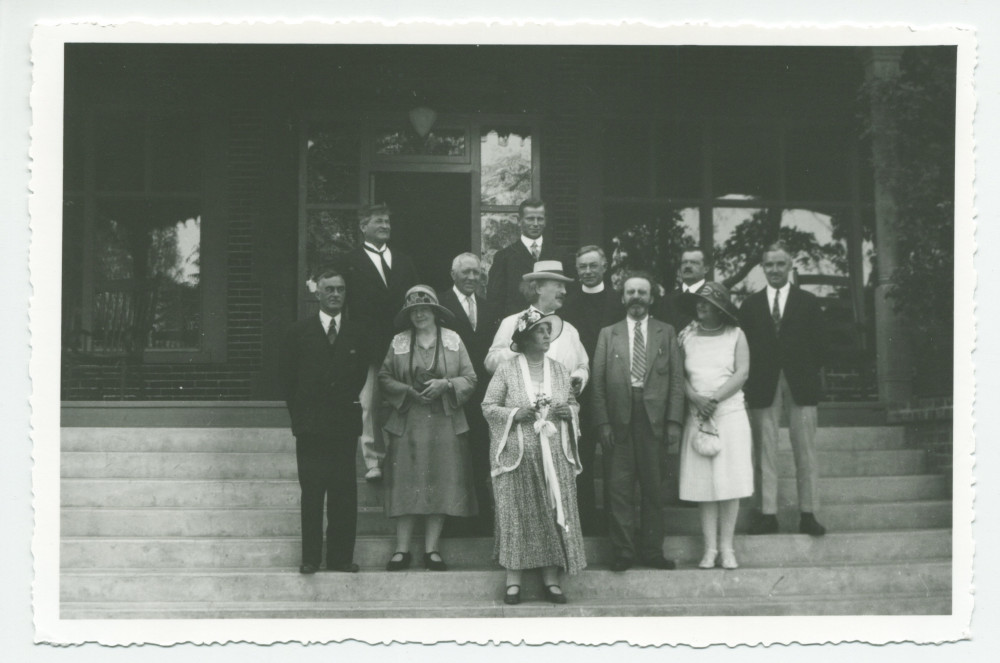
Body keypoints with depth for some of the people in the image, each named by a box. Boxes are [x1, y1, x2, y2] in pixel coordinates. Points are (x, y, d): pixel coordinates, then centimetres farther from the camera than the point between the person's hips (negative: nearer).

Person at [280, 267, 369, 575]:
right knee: (311, 494, -1)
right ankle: (310, 558, 4)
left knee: (344, 494, 1)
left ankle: (341, 557, 7)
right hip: (311, 426, -1)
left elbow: (363, 374, 12)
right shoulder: (299, 332, 5)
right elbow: (288, 379, 7)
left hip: (344, 423, 1)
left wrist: (350, 404, 5)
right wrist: (299, 415, 3)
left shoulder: (358, 331, 9)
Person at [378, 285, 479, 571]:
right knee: (406, 485, -3)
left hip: (445, 423, 0)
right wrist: (408, 391, -9)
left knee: (440, 484, 0)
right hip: (408, 423, 0)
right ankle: (402, 550, 3)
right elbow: (384, 378, 6)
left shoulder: (453, 340, 6)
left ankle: (431, 549, 7)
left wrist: (445, 384, -12)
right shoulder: (398, 343, 6)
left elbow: (470, 379, 4)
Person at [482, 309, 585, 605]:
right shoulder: (507, 370, 0)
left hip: (554, 455, 3)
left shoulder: (558, 369, 11)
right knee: (516, 515, -3)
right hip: (517, 456, -3)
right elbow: (488, 407, -2)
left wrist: (568, 411, -5)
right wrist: (517, 414, -16)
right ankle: (513, 580, 4)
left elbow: (574, 403, 17)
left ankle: (551, 579, 7)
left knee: (554, 514, 0)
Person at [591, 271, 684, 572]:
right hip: (620, 421, 0)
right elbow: (598, 381, 5)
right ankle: (623, 551, 9)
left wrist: (674, 422, -4)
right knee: (620, 489, 1)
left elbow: (677, 379, 4)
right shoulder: (608, 334, 10)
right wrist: (602, 423, -5)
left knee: (654, 489, 5)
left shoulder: (666, 333, 9)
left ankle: (651, 551, 14)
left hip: (655, 420, 0)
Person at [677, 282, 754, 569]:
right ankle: (710, 548, 3)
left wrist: (714, 399, -12)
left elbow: (742, 373, -3)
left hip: (730, 414, -1)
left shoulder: (735, 335, 6)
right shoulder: (686, 336, 9)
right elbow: (679, 375, 3)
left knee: (729, 481, -3)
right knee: (703, 482, -2)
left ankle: (727, 547, 3)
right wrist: (696, 398, -13)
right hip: (698, 417, 1)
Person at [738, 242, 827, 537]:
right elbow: (744, 346, 6)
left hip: (801, 384, -1)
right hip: (763, 386, 1)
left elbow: (818, 345, 6)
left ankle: (808, 515, 5)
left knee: (805, 451, 0)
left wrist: (809, 374, -3)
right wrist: (750, 381, -3)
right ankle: (768, 514, 5)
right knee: (764, 451, 1)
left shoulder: (809, 302, 8)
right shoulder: (750, 305, 10)